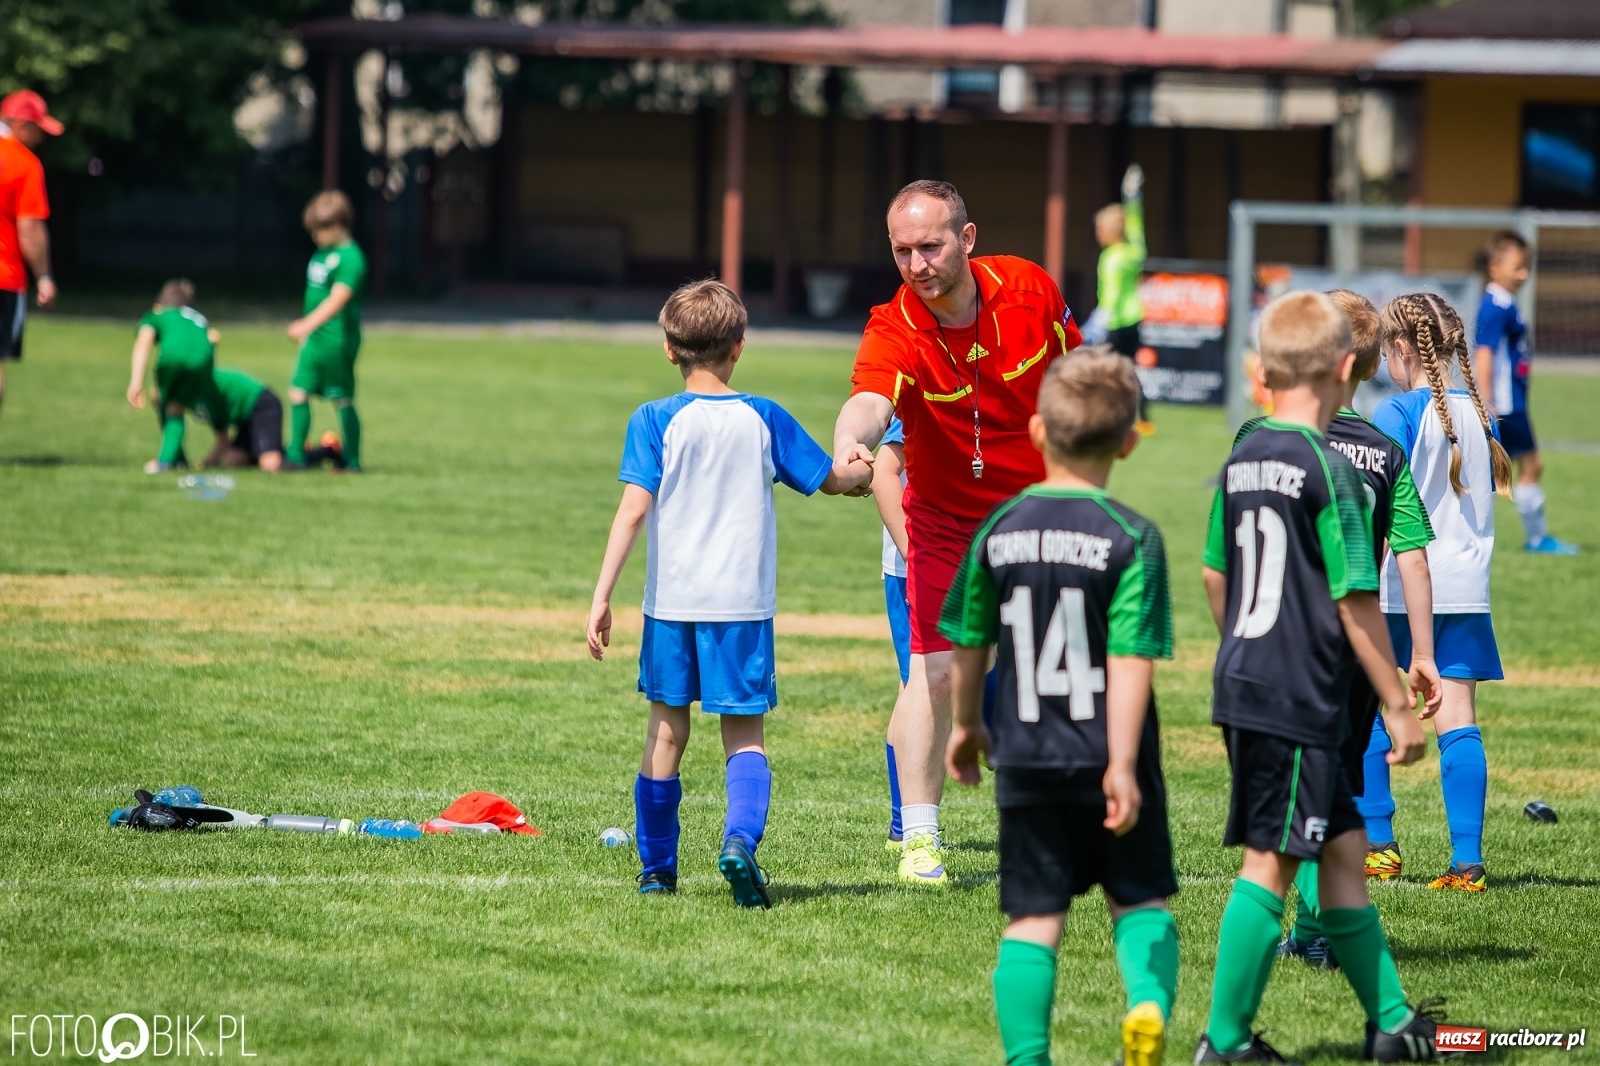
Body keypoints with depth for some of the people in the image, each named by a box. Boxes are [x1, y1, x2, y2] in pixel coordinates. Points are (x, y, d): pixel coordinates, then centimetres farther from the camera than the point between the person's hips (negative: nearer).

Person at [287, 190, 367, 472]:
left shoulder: (350, 258, -18)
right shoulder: (323, 252, 11)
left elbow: (338, 298, -27)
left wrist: (307, 325, -35)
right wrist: (305, 324, 27)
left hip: (338, 339, -9)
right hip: (315, 338, 9)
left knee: (342, 400, 0)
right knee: (298, 392, 6)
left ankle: (352, 461, 9)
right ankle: (296, 455, 13)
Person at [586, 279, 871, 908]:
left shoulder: (656, 421, -3)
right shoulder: (764, 420, 3)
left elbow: (634, 506, -11)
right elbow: (830, 478, 15)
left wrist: (603, 595, -13)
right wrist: (864, 470, 38)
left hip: (671, 598, 0)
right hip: (743, 600, 0)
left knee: (667, 726, 13)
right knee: (745, 732, 5)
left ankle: (657, 867, 21)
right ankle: (740, 838, -21)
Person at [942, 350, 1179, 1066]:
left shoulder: (999, 530, 1)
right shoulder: (1132, 538, -9)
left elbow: (969, 645, 10)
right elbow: (1130, 661, -15)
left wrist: (966, 725, 26)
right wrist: (1122, 765, -16)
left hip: (1026, 762, 2)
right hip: (1103, 761, -2)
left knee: (1033, 918, 6)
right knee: (1139, 898, 12)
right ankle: (1149, 997, -14)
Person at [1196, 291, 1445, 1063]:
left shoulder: (1240, 462, 9)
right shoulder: (1328, 467, -14)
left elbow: (1216, 577, 18)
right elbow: (1355, 600, -14)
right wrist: (1397, 705, -8)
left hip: (1244, 684, 8)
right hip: (1299, 701, -8)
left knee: (1342, 845, 15)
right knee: (1270, 862, -4)